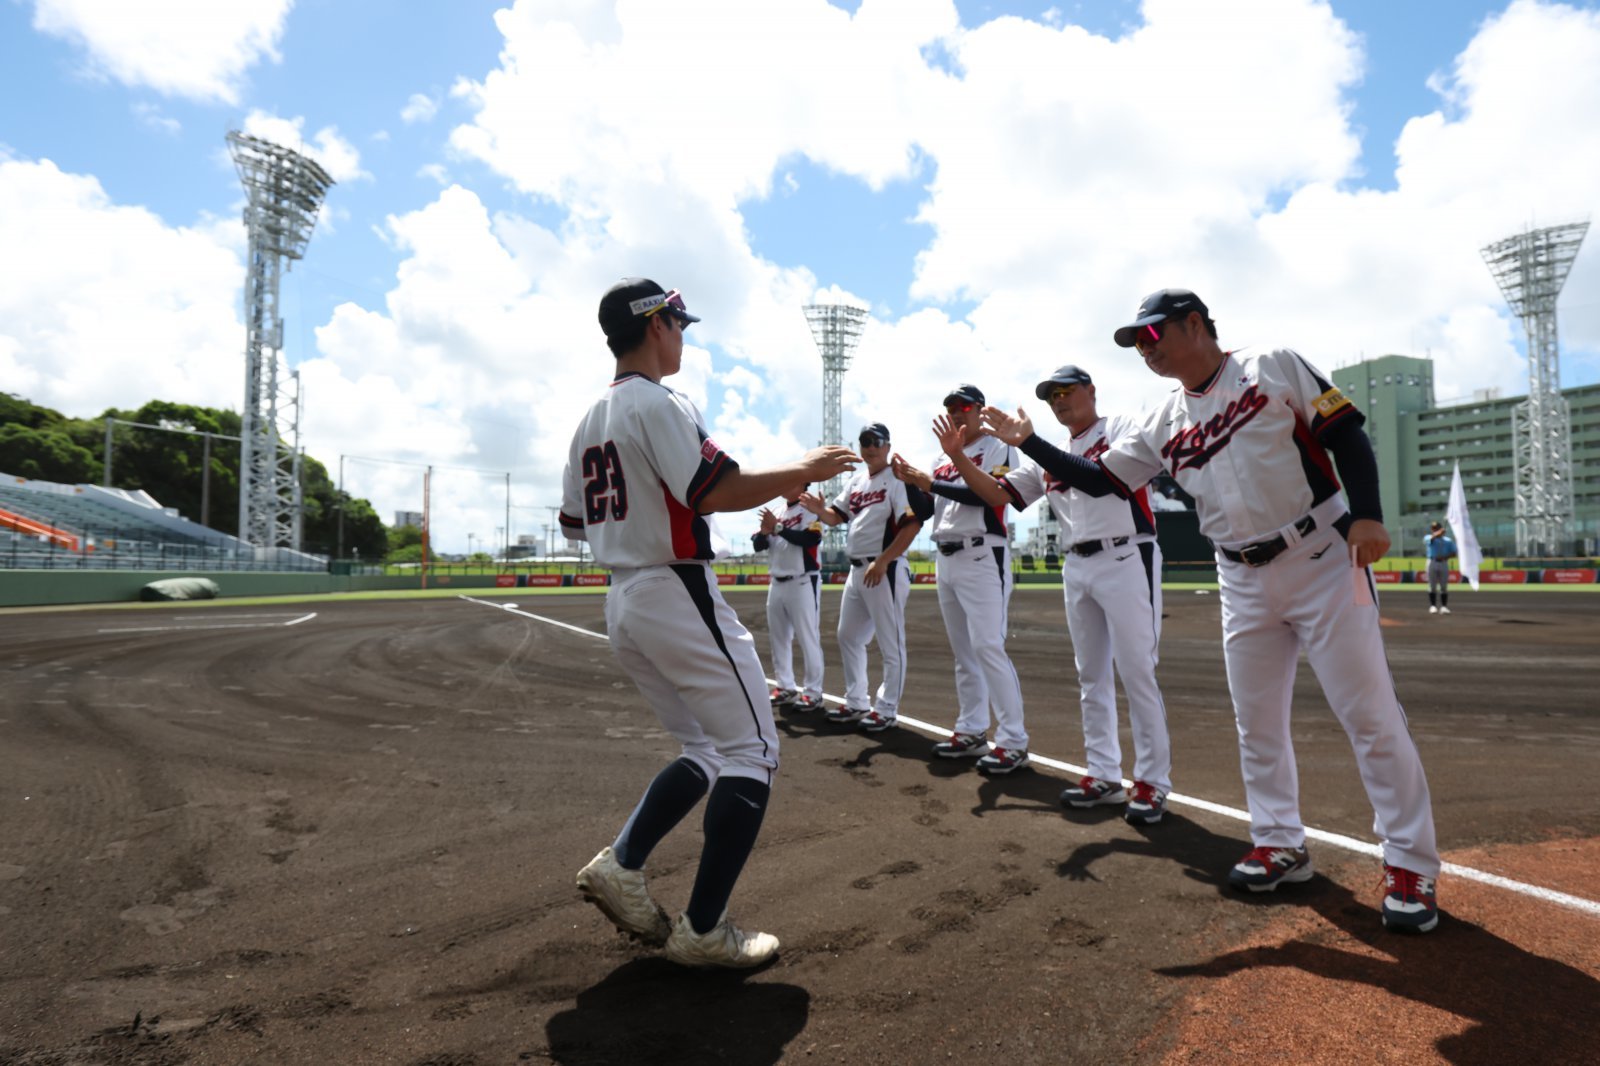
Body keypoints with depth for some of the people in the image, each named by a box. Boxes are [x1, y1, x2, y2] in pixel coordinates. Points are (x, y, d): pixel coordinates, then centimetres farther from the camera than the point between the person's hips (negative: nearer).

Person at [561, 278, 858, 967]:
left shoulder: (590, 422, 15)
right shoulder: (660, 404, -12)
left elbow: (573, 523, 19)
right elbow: (719, 491, -23)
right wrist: (804, 470, -11)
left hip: (621, 605, 9)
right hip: (679, 595, -9)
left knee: (706, 750, 18)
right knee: (751, 753, -1)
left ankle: (620, 865, 9)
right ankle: (702, 931, 2)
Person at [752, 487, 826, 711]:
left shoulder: (811, 509, -6)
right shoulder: (774, 512, 14)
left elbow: (811, 539, -22)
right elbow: (758, 545, 10)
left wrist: (778, 527, -19)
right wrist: (765, 531, -11)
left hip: (803, 583, -7)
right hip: (776, 583, 7)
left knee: (808, 638, -6)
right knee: (778, 637, 11)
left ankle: (813, 692, -2)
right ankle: (785, 688, 20)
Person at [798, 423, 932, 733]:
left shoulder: (898, 479, -9)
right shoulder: (855, 482, 15)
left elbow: (912, 525, -18)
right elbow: (836, 517, 16)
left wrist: (882, 562, -21)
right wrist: (819, 510, -8)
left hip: (886, 571, -9)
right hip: (856, 570, 9)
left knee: (890, 644, -2)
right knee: (848, 637, 16)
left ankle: (886, 711, 8)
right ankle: (856, 703, 28)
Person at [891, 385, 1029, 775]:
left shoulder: (998, 448, -2)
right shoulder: (942, 459, 18)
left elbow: (984, 494, -18)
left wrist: (929, 482, -17)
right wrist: (912, 482, -3)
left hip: (982, 557, -8)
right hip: (945, 559, 8)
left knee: (988, 646, -14)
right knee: (962, 651, 11)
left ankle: (1013, 742, -10)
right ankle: (971, 731, 19)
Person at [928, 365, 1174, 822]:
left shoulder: (1121, 428, 0)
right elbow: (996, 494, 13)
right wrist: (959, 456, -2)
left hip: (1126, 558, -6)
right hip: (1077, 566, 7)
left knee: (1136, 672, -6)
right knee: (1091, 675, 10)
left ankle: (1152, 782, 4)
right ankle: (1104, 775, 18)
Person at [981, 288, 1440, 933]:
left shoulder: (1275, 369, -2)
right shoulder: (1162, 425, 10)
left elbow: (1346, 434, -6)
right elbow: (1098, 479, 8)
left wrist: (1366, 515, -18)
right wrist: (1029, 443, 1)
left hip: (1323, 560, -5)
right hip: (1244, 583, 5)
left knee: (1371, 716, -4)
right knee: (1256, 722, 9)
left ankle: (1410, 866, 9)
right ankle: (1280, 846, 24)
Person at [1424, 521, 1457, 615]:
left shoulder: (1448, 540, 8)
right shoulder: (1428, 538, 2)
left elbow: (1453, 553, 6)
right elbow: (1432, 537, -23)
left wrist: (1444, 557, -13)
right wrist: (1439, 533, -45)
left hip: (1444, 563, 2)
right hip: (1432, 563, -2)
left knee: (1444, 587, 1)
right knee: (1432, 586, -1)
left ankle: (1444, 607, 2)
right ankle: (1433, 606, 2)